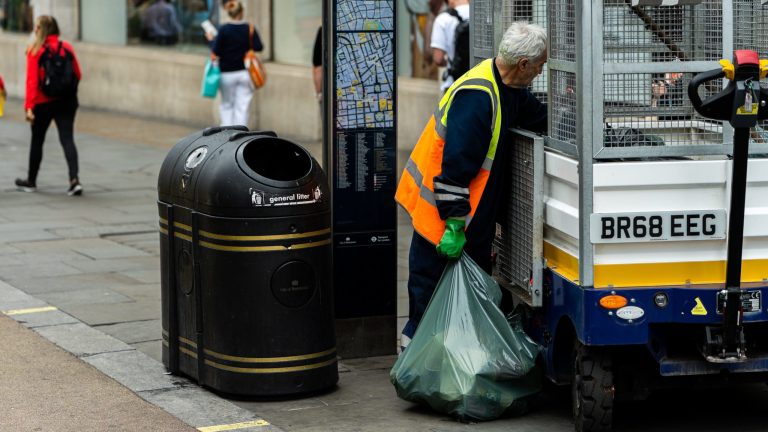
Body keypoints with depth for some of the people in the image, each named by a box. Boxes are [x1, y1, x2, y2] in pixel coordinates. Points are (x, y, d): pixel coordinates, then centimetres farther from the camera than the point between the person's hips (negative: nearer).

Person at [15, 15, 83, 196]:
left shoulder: (35, 50, -10)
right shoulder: (66, 47, 0)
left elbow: (32, 80, -15)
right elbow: (77, 75, 4)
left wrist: (29, 106, -17)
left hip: (43, 102, -2)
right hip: (66, 101, 2)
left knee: (37, 140, 13)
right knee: (67, 139, -1)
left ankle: (31, 181, 26)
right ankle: (74, 180, -17)